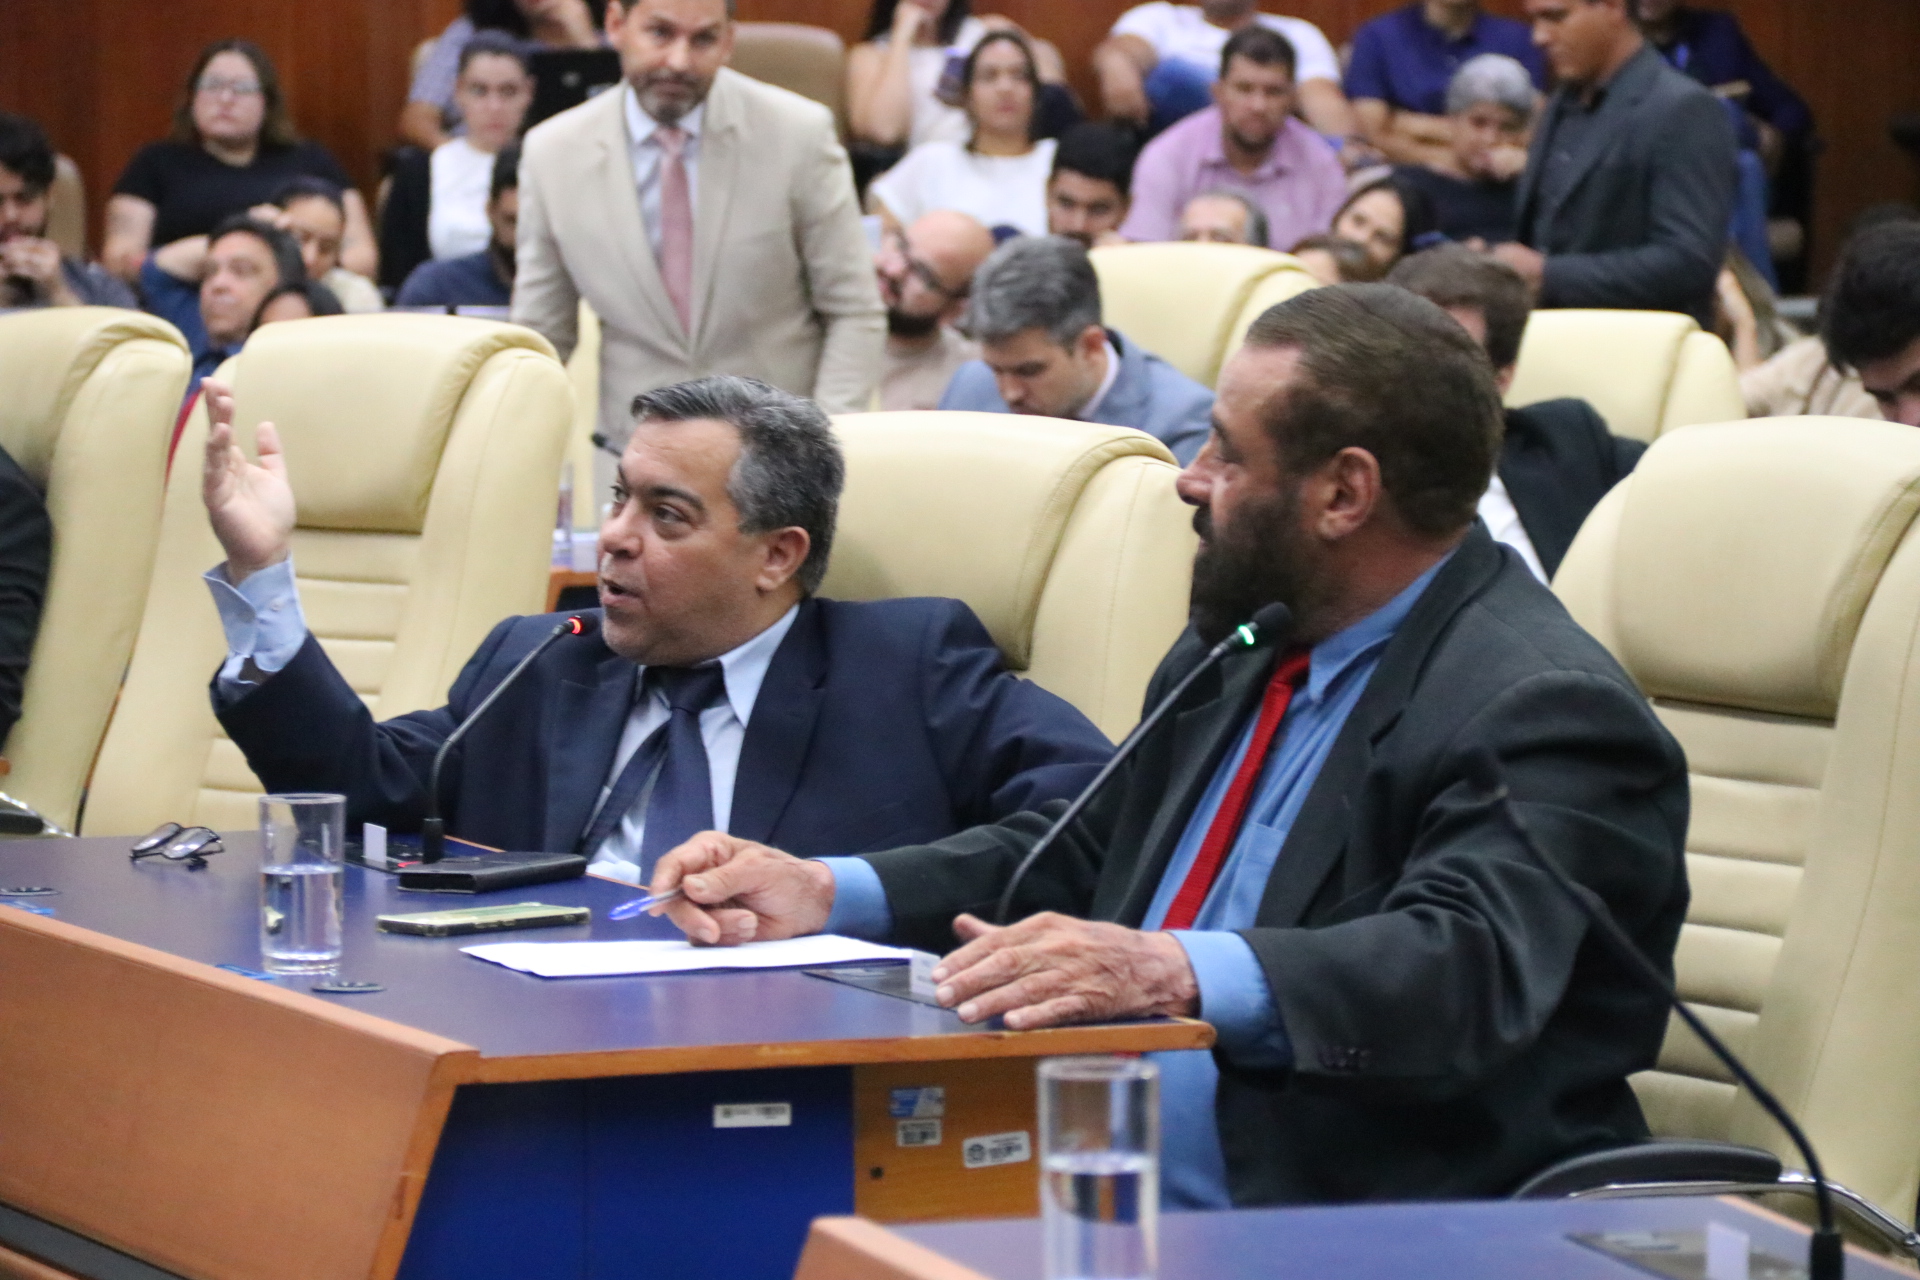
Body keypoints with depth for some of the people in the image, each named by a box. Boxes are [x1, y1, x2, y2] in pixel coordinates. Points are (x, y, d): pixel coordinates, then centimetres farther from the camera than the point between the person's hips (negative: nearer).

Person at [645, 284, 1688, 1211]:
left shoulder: (1544, 713, -13)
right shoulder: (1240, 651, 16)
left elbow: (1468, 965, -28)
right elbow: (1078, 859, 25)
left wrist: (1171, 972, -41)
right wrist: (822, 892, 11)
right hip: (1121, 1204, 9)